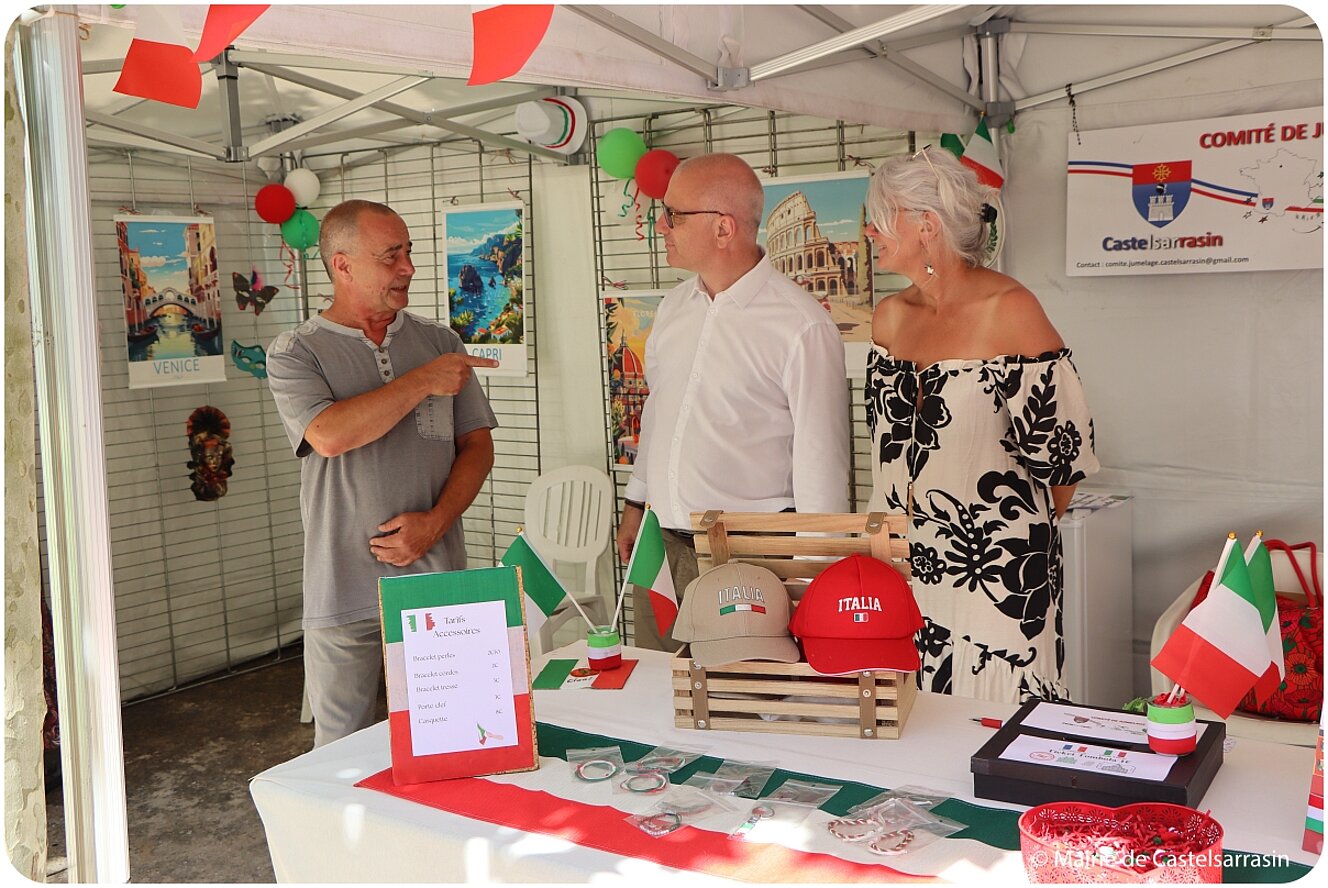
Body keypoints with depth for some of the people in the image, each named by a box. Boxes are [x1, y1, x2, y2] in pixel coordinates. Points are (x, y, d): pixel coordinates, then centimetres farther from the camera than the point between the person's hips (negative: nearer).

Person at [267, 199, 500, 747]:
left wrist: (435, 522, -8)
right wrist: (422, 382, -14)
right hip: (344, 593, -2)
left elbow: (477, 445, 8)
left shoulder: (439, 343, 10)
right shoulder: (295, 353, 0)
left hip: (437, 581, 3)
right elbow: (329, 435, -19)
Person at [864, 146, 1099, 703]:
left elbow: (1060, 446, -7)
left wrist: (1026, 529, 5)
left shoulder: (1009, 311, -11)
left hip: (998, 573, -6)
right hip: (906, 564, 6)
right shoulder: (890, 318, 8)